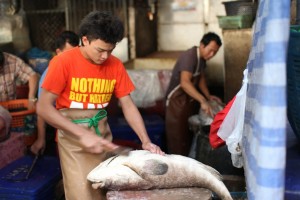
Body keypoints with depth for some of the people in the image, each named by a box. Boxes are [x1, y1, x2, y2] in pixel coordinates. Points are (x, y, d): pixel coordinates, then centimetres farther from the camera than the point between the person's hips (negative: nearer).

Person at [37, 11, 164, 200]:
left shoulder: (115, 65, -2)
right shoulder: (63, 62, -14)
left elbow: (128, 106, 0)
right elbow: (44, 107, -15)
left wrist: (146, 141, -12)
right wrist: (83, 134, -23)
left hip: (103, 131, 4)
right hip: (73, 135, -4)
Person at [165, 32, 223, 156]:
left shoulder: (202, 58, 2)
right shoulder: (189, 56, -26)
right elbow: (185, 83, -39)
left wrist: (208, 96, 2)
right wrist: (203, 101, -46)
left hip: (190, 100, 9)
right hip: (177, 101, -9)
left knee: (189, 136, 18)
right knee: (178, 139, -3)